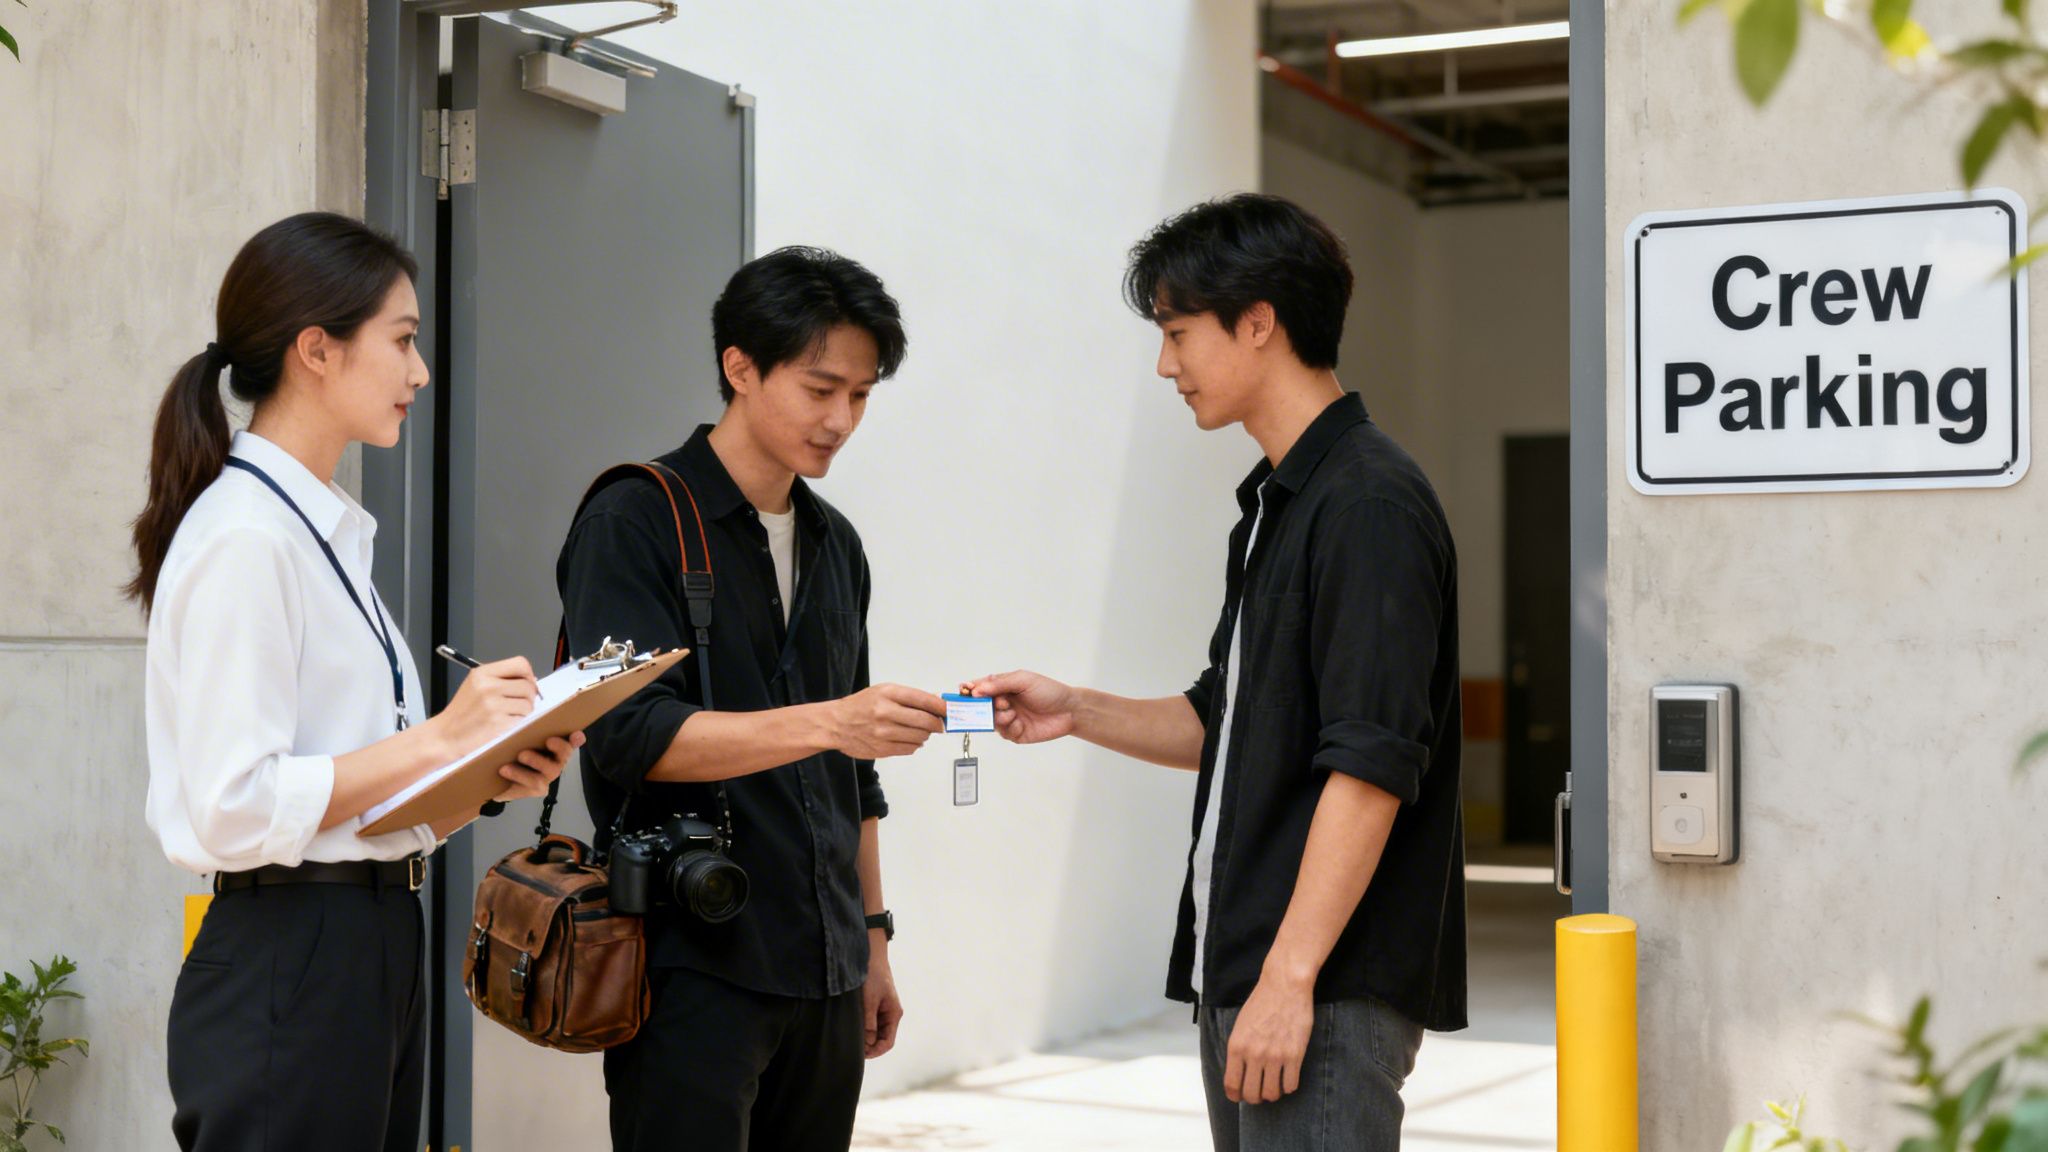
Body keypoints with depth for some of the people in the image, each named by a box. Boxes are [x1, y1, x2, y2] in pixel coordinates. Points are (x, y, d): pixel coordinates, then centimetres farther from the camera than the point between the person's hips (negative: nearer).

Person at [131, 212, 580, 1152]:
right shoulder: (244, 538, -15)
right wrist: (438, 738, -18)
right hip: (287, 971, -9)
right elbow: (235, 809, -21)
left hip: (375, 953, 9)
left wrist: (489, 774, 1)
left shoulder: (326, 530, 14)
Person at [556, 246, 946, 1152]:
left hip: (821, 974, 6)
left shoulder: (834, 544, 16)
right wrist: (826, 722, -28)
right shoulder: (636, 522, -6)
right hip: (695, 970, -6)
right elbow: (631, 735, -18)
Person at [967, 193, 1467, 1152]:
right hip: (1236, 969, 10)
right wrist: (1079, 712, 10)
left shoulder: (1369, 506, -15)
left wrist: (1288, 977, -22)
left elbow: (1370, 767, -21)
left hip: (1327, 991, -9)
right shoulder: (1273, 505, 16)